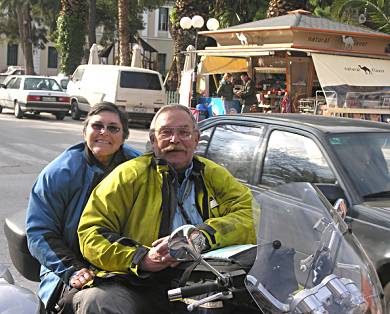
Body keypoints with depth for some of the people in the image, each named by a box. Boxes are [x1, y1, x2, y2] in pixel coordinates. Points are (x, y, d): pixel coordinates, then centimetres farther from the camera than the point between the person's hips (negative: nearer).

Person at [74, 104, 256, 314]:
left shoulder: (215, 176, 17)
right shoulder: (130, 174, 9)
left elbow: (249, 218, 1)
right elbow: (91, 233, 3)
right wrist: (140, 258, -13)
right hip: (139, 287, -2)